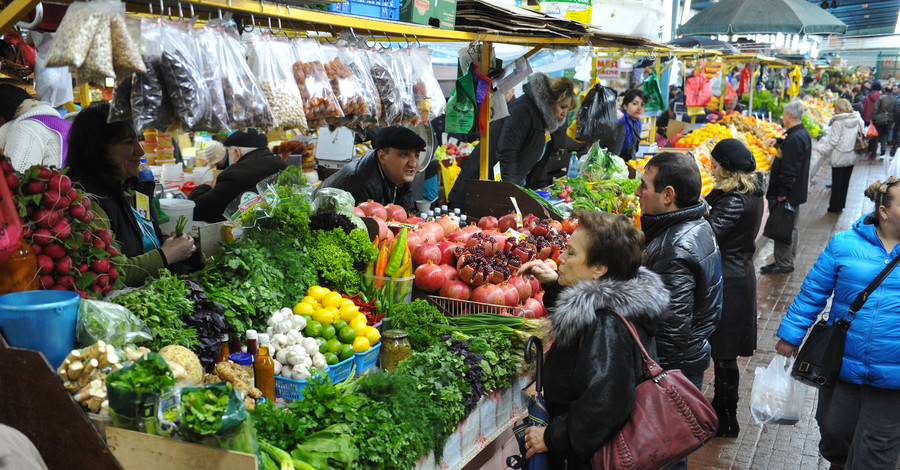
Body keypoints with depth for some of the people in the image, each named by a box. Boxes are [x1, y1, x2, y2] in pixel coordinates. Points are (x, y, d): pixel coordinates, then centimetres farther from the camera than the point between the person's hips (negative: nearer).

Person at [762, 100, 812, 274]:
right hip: (797, 191, 10)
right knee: (790, 226, 18)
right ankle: (788, 260, 29)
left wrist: (782, 193, -23)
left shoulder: (794, 138, -23)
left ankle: (783, 263, 3)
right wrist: (777, 141, 24)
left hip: (787, 193, -10)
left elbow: (789, 170, -26)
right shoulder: (803, 134, 10)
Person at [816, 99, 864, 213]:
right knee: (845, 181, 15)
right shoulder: (857, 120, 3)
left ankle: (834, 206, 10)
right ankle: (841, 205, 24)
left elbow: (833, 140, -19)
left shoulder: (838, 122, -17)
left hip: (839, 157, -6)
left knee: (837, 182, 3)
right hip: (852, 156, 6)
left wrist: (820, 148, -13)